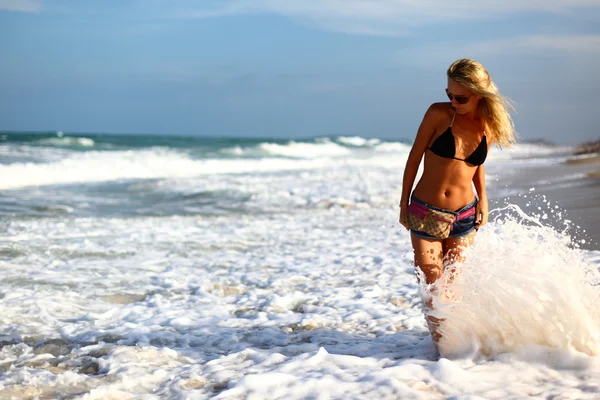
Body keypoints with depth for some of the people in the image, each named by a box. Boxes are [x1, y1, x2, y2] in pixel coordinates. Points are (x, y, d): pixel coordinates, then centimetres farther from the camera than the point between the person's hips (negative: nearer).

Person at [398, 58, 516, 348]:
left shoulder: (490, 127, -1)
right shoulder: (439, 114, -11)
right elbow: (415, 157, -2)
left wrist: (482, 200, 5)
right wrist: (404, 203, 0)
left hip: (464, 216, 2)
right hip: (425, 213, -2)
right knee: (433, 286, -3)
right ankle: (440, 345, 11)